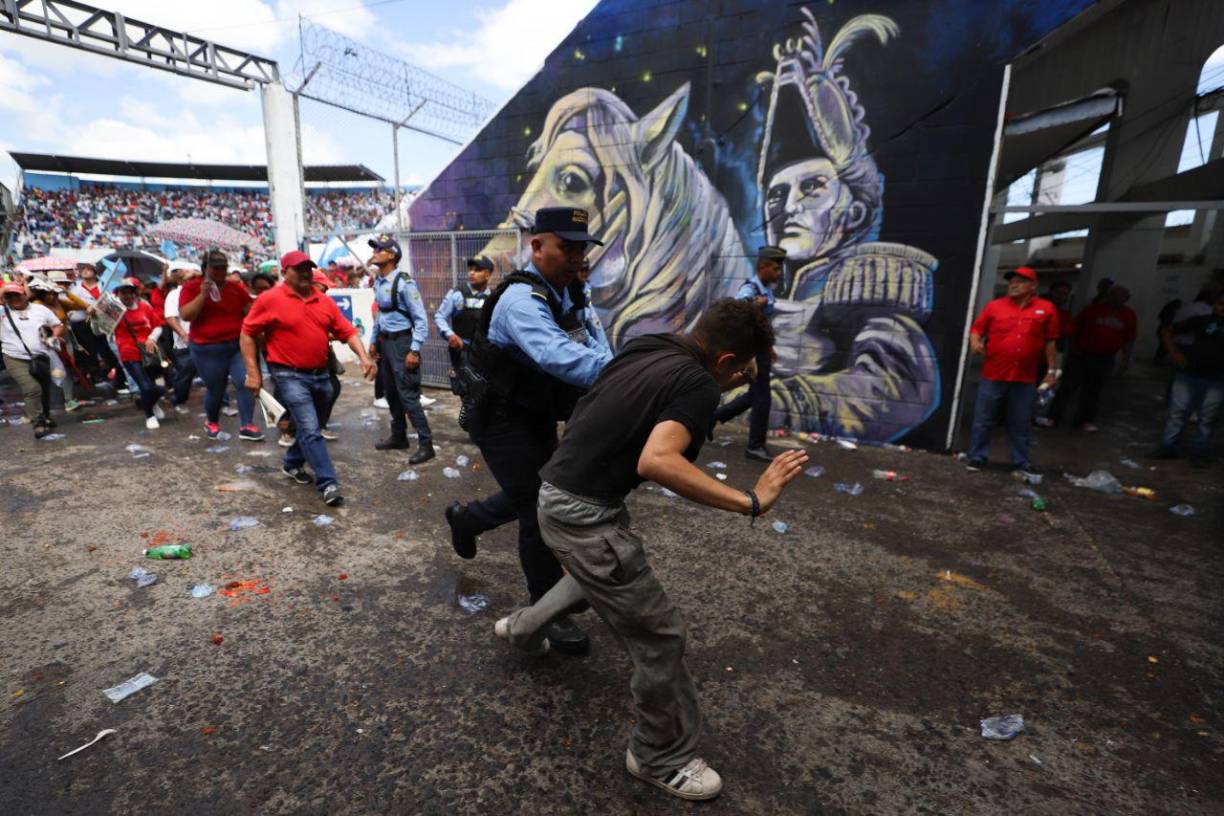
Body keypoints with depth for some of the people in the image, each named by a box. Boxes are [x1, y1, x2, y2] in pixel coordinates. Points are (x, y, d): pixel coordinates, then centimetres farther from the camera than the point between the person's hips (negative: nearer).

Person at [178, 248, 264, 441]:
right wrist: (203, 295, -21)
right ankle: (211, 422, 34)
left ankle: (246, 426, -9)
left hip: (238, 345, 2)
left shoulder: (236, 287, 4)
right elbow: (185, 315, -13)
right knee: (215, 389, 7)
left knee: (246, 382, -14)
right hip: (207, 349, -2)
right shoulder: (191, 287, -2)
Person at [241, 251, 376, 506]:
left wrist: (363, 357, -14)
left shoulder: (325, 301, 7)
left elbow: (347, 331, 3)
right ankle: (328, 484, -8)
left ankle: (292, 463, 43)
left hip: (321, 375, 6)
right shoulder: (270, 299, -6)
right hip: (290, 375, -6)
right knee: (310, 430, -11)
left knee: (310, 427, 19)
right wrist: (253, 373, -7)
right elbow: (247, 334, -2)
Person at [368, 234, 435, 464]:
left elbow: (421, 319, -17)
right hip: (385, 342, 9)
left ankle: (425, 444, -1)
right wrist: (374, 341, 20)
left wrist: (414, 350, -20)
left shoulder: (404, 283, -16)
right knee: (390, 393, 15)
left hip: (401, 342, -8)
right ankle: (398, 437, 29)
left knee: (408, 395, -8)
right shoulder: (378, 283, 9)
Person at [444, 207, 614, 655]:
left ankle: (465, 518, 51)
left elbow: (586, 340, -1)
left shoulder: (565, 291, 4)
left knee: (537, 495, 23)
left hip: (538, 416, 9)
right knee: (540, 512, -3)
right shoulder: (522, 300, -28)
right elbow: (557, 355, -46)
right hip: (504, 422, -9)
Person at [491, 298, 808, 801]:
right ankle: (661, 758, 28)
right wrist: (750, 502, -31)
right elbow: (656, 461, -35)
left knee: (605, 573, 37)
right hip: (583, 514, -9)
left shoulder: (648, 350, 6)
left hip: (558, 495, 9)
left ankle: (523, 628, 56)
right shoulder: (698, 384, -18)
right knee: (660, 636, 5)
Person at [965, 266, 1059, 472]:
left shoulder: (1047, 309, 3)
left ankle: (1021, 461, 23)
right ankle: (977, 457, 16)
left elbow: (1050, 341, 7)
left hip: (1025, 378, 1)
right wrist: (975, 342, -18)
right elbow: (977, 328, 5)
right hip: (993, 375, 0)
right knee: (983, 420, 5)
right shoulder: (994, 306, 2)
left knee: (1020, 424, 10)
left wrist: (1051, 371, 7)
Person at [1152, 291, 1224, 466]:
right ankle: (1167, 448, 12)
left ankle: (1199, 453, 14)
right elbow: (1168, 332, 4)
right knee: (1177, 412, 4)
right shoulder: (1201, 320, 2)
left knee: (1207, 419, 6)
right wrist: (1174, 353, -7)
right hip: (1188, 375, -1)